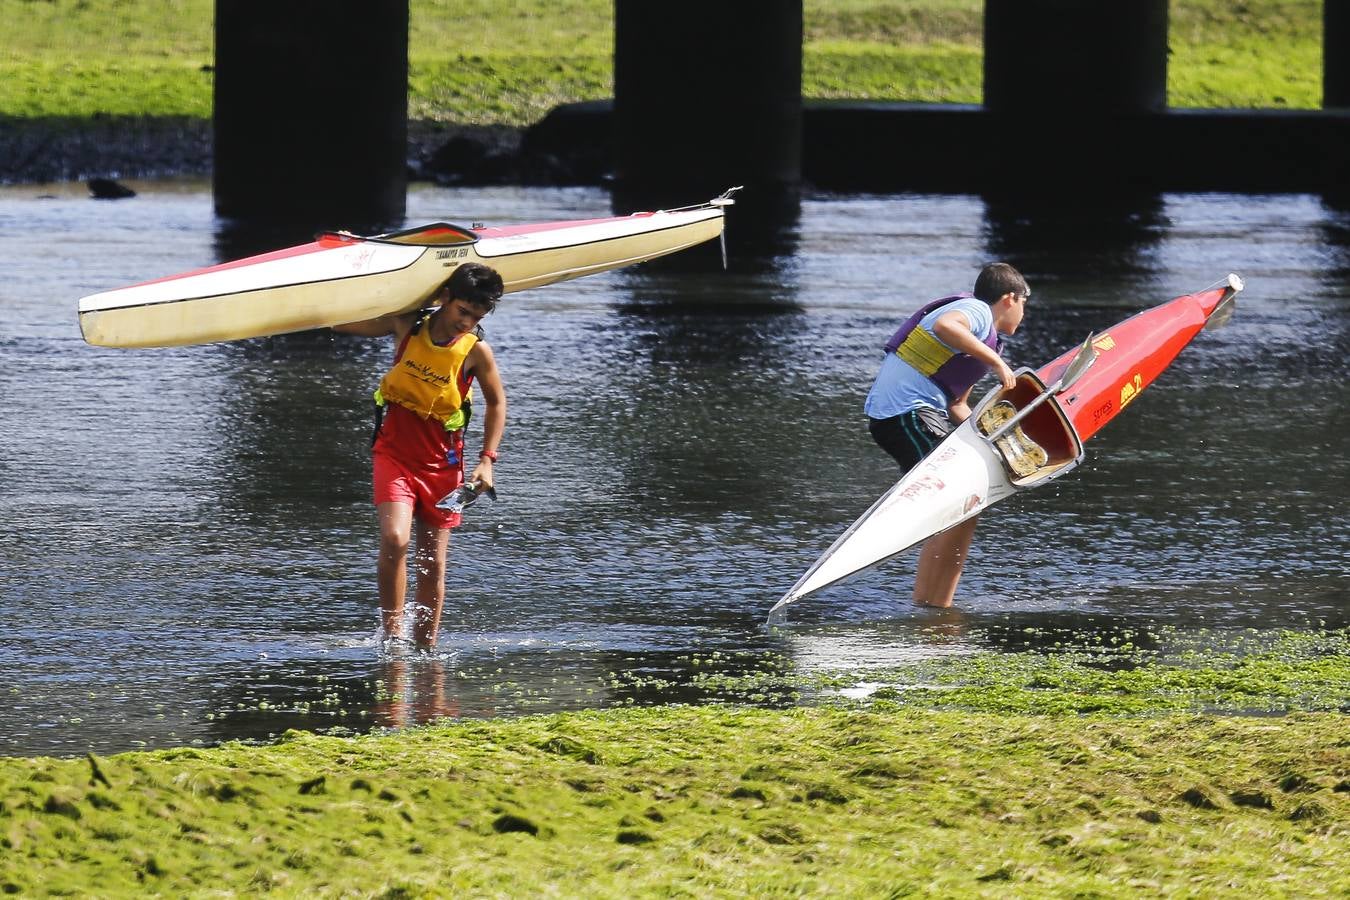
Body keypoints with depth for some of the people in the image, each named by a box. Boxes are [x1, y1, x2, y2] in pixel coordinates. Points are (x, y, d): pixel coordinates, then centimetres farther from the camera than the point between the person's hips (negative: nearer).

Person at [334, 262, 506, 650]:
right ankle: (392, 634, -14)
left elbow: (496, 403, 7)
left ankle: (425, 648, 16)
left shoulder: (476, 351, -8)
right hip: (394, 454, -1)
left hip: (441, 465, 1)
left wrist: (487, 459, -1)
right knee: (394, 539, -23)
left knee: (433, 563, 4)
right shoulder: (407, 325, -6)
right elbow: (340, 321, 8)